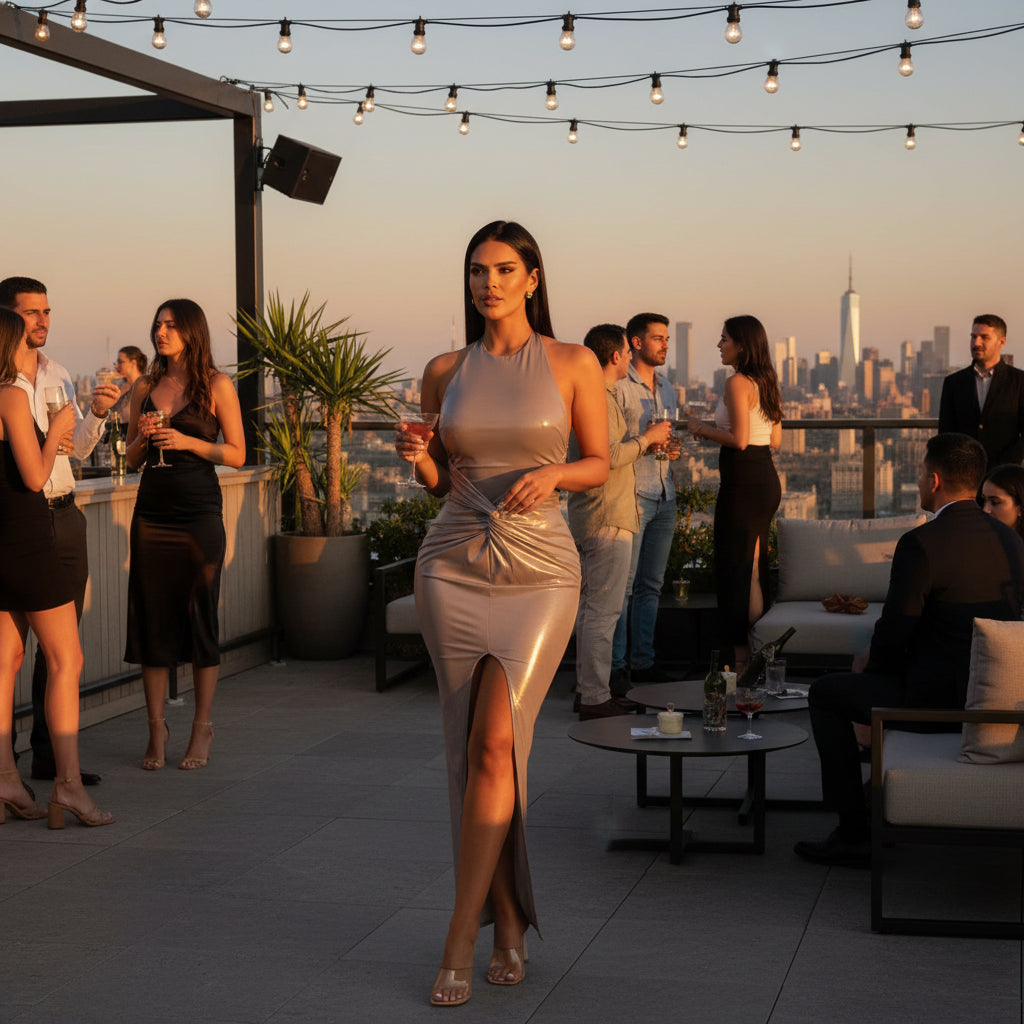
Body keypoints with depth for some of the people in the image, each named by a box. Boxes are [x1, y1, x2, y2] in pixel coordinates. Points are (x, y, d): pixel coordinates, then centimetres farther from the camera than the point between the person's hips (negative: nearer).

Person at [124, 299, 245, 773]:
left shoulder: (217, 385, 0)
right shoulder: (146, 387, 11)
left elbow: (237, 454, -1)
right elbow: (131, 459, 16)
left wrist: (187, 441, -14)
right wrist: (143, 437, -5)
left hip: (199, 514, -4)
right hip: (152, 513, 4)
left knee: (199, 617, 0)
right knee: (151, 617, 2)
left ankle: (202, 728, 10)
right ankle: (157, 727, 11)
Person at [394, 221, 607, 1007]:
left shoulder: (573, 364, 0)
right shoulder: (445, 372, 7)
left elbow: (601, 463, 6)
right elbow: (441, 483, 14)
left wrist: (551, 474, -14)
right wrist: (418, 459, -8)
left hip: (539, 571, -3)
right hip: (453, 566, 3)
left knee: (494, 741, -15)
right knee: (475, 748, 5)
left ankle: (461, 938, -7)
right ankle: (509, 918, 20)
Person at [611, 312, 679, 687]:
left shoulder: (666, 388, 19)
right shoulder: (618, 386, -6)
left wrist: (671, 449, 8)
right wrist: (646, 443, -19)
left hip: (664, 497, 7)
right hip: (631, 495, -7)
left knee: (651, 585, 9)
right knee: (623, 583, -7)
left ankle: (642, 661, 14)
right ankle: (616, 666, -4)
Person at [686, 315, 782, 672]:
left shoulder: (737, 382, -13)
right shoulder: (766, 382, 13)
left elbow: (739, 439, -21)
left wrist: (702, 429, -6)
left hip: (743, 481, -9)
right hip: (766, 478, 9)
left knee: (733, 569, -3)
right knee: (755, 569, 14)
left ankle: (741, 659, -1)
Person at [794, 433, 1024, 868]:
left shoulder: (921, 544, -19)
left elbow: (893, 632, -14)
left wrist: (875, 668, 10)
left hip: (942, 700, -8)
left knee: (826, 694, 10)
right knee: (884, 674, 34)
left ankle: (854, 834, 9)